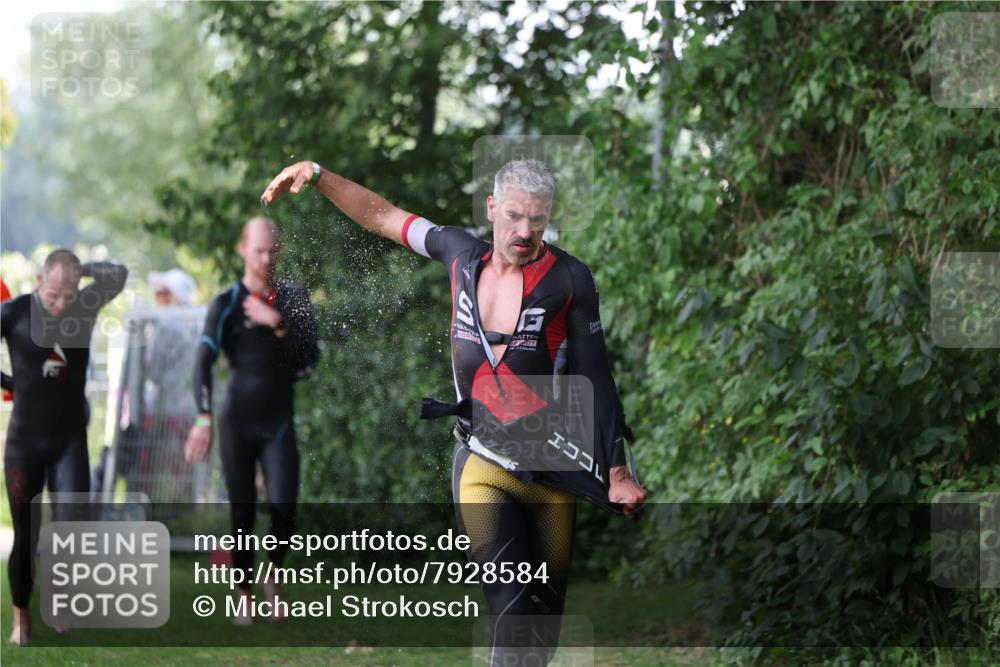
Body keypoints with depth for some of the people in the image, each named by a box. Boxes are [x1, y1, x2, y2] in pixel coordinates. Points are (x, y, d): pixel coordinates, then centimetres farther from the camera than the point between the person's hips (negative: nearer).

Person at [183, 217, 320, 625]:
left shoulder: (295, 299, 6)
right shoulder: (226, 305, -5)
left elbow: (310, 358, -2)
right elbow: (203, 362, -17)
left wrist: (278, 324, -17)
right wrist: (204, 418, -31)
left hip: (279, 425, 2)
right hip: (237, 424, -2)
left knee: (283, 510, -13)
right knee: (243, 515, 0)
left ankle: (273, 577, 13)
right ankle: (245, 598, 13)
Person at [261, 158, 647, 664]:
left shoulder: (567, 278, -7)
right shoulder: (464, 255, 2)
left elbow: (594, 376, -4)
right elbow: (382, 215, 14)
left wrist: (616, 471, -4)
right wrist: (317, 175, 7)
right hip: (481, 460, 1)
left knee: (548, 607, 8)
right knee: (512, 611, -14)